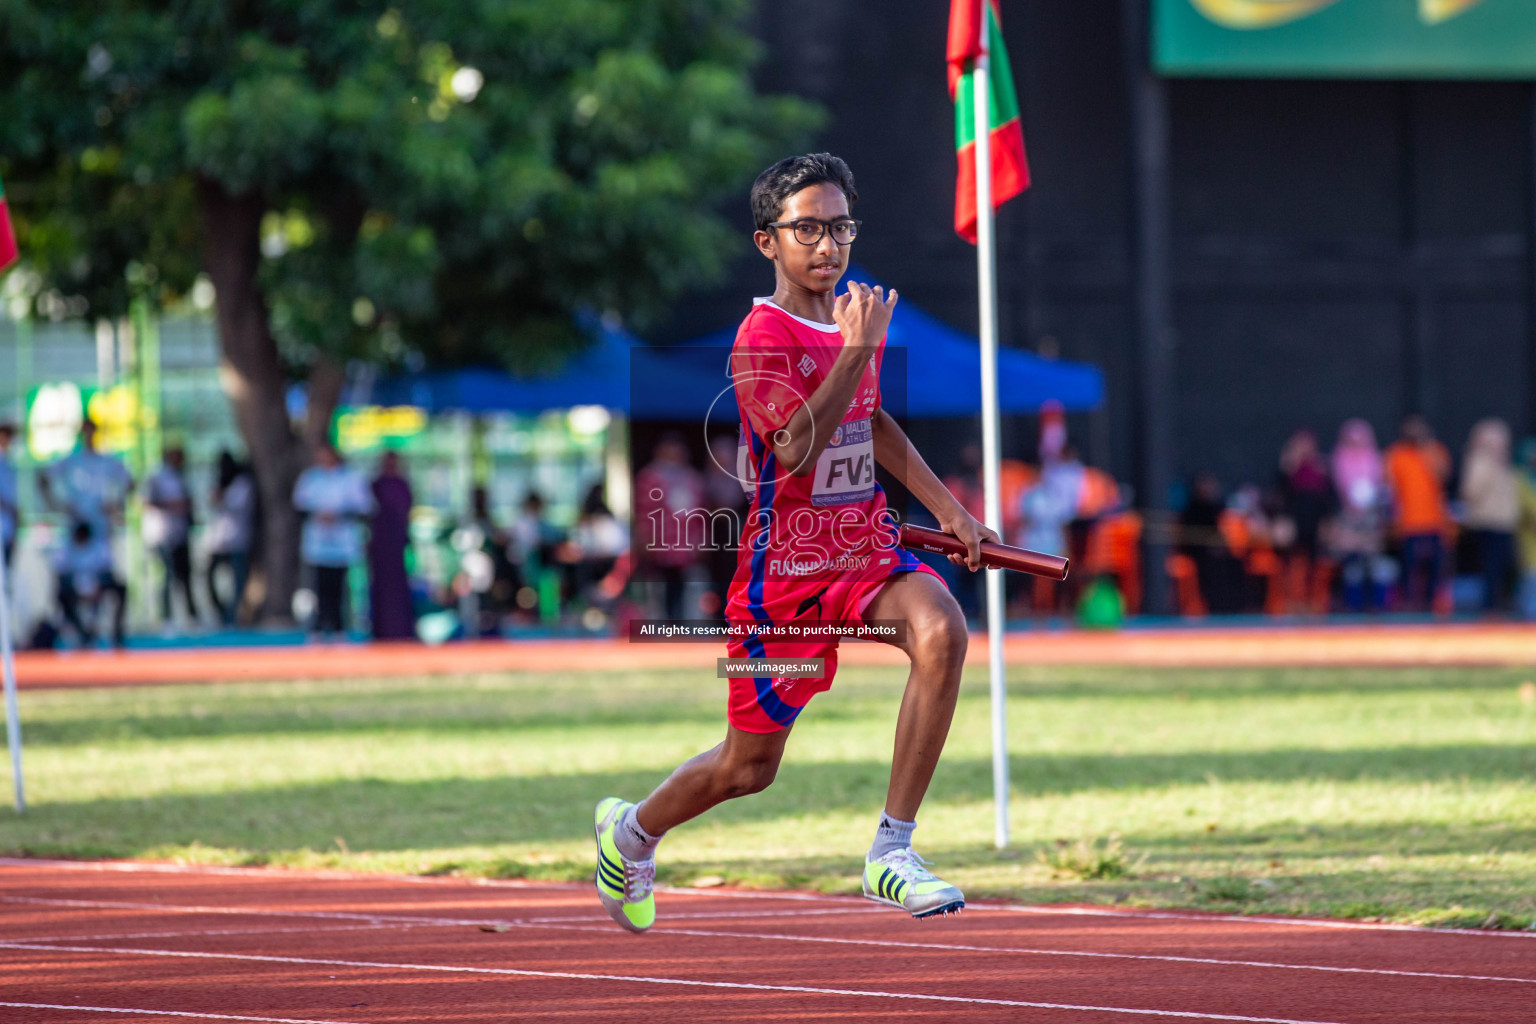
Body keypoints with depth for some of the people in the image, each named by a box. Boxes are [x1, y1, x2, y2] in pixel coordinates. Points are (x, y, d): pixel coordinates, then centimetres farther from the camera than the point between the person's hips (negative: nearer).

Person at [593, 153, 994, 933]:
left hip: (866, 554, 5)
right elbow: (797, 445, -30)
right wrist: (857, 349, -34)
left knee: (941, 630, -29)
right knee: (749, 767, 7)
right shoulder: (765, 335, -14)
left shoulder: (858, 315, 7)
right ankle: (632, 831, 41)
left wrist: (948, 508, 21)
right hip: (784, 569, -5)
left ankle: (891, 853, -23)